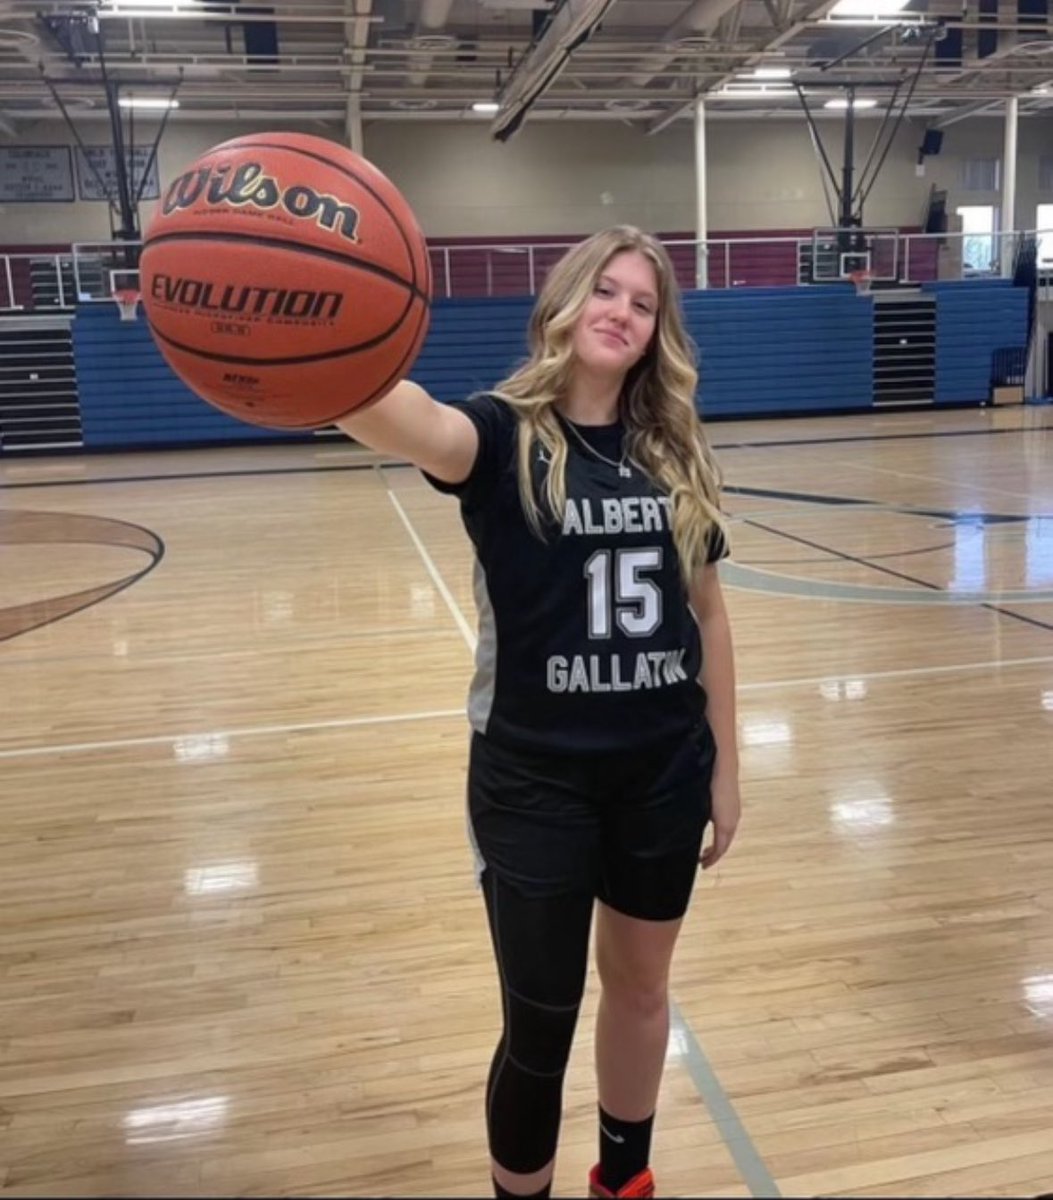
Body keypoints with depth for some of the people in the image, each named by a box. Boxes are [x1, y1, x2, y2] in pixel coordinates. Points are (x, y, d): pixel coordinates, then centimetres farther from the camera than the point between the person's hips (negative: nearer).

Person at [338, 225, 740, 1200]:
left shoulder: (674, 454, 1)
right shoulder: (505, 436, -11)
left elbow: (707, 612, 6)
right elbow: (410, 421, -35)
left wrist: (725, 765, 7)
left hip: (662, 771, 4)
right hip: (534, 776, -4)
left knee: (639, 983, 21)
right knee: (540, 1025, 7)